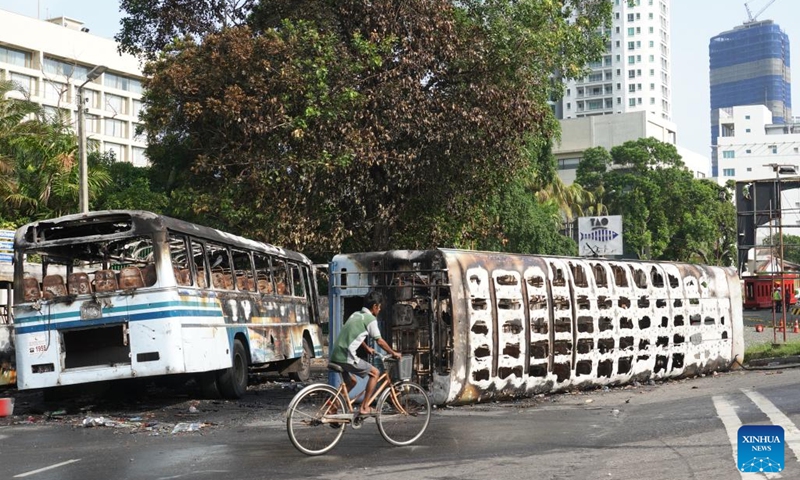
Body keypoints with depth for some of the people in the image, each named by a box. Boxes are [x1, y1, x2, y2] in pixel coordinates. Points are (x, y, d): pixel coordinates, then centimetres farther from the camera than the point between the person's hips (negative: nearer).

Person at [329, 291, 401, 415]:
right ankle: (364, 407, 3)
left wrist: (367, 348, 47)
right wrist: (393, 353, 14)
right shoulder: (370, 319, -4)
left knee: (351, 382, 28)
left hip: (335, 356, 9)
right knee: (375, 373, 5)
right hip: (347, 357, -9)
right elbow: (379, 341, 0)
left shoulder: (356, 314, 21)